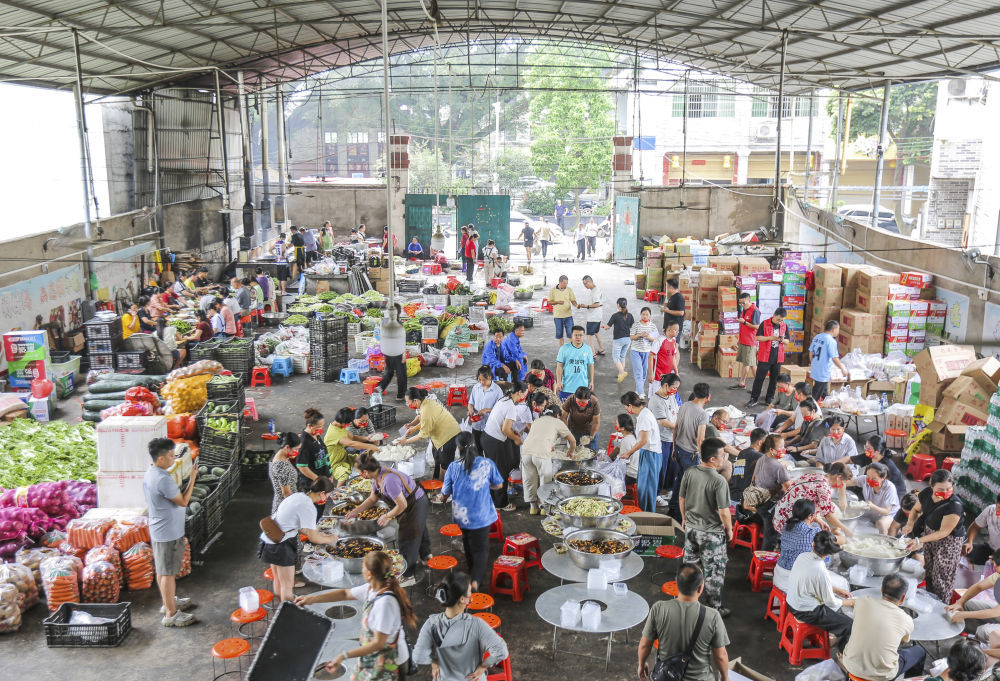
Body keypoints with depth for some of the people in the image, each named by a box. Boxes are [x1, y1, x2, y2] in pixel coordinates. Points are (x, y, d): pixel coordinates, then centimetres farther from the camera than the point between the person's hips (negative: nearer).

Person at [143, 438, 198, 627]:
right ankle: (171, 614, 10)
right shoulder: (163, 479, -28)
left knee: (162, 570, 22)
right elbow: (183, 501, -19)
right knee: (169, 573, 1)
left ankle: (168, 602, 38)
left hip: (157, 530, 10)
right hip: (169, 533, -10)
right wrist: (192, 479, -14)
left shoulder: (150, 473, 4)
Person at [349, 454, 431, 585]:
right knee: (419, 529, 31)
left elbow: (402, 505, -31)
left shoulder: (389, 480, -38)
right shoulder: (376, 476, -8)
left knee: (407, 539, 3)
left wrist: (387, 516, -16)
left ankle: (408, 576, 18)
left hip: (416, 505, -9)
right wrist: (356, 511, 7)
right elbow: (373, 498, 8)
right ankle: (425, 555, 58)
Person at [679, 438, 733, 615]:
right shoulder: (719, 481, -26)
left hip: (691, 527, 6)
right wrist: (729, 530, -3)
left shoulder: (689, 473, -9)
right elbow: (724, 511, -20)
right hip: (712, 533, -6)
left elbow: (682, 499, 3)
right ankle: (715, 608, 21)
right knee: (714, 572, 10)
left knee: (690, 564, 22)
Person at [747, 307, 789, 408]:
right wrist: (770, 337, -20)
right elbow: (758, 337, -6)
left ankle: (769, 399, 19)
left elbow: (787, 341, 12)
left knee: (774, 379, 8)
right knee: (759, 378, -1)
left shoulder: (784, 326, 6)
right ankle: (754, 399, 6)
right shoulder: (765, 324, -5)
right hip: (765, 356, -3)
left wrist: (782, 340, -12)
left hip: (778, 357, 3)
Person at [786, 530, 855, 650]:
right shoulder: (821, 572, -30)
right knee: (848, 625, -1)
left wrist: (837, 590, 13)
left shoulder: (802, 556, -8)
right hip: (806, 612, -8)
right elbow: (831, 603, -15)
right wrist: (849, 602, 2)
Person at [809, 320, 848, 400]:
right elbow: (834, 358, -19)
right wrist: (842, 369, -7)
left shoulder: (817, 337, 7)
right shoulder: (831, 341, -17)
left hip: (814, 371, 9)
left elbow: (811, 352, 14)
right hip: (823, 374, -9)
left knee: (824, 395, 22)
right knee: (815, 397, -1)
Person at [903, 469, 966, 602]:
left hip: (949, 541, -6)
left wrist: (919, 541, -33)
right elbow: (916, 509, 7)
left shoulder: (954, 506, -32)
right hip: (929, 535, 6)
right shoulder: (926, 493, -14)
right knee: (929, 571, 21)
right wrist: (910, 524, -12)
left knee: (941, 577, 3)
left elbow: (944, 532, -28)